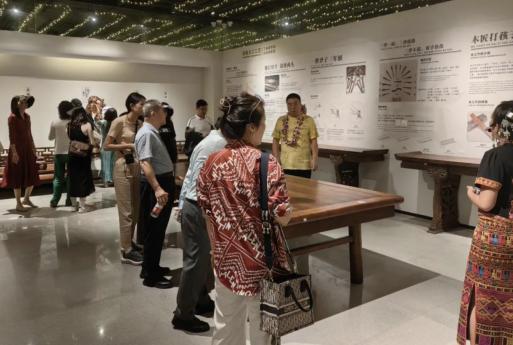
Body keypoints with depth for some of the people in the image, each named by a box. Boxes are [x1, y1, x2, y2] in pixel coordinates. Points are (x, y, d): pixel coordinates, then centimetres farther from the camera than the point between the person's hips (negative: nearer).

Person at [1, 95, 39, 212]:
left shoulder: (27, 116, 11)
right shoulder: (12, 117, -10)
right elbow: (11, 136, -14)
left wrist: (33, 148, 14)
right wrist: (14, 152, -19)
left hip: (28, 149, 7)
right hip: (17, 150, -7)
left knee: (32, 176, 10)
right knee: (18, 176, 1)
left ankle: (26, 199, 28)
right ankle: (18, 204, 11)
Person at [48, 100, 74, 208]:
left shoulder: (55, 123, -3)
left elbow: (50, 137, 7)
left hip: (58, 153, 2)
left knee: (58, 177, 9)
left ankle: (54, 201, 7)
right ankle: (69, 200, 11)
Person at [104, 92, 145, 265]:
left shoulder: (140, 124, 10)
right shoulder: (119, 122, -9)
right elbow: (106, 146, -9)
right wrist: (128, 146, -17)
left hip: (138, 168, 7)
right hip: (124, 168, -7)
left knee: (136, 209, 13)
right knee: (126, 210, -3)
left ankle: (129, 242, 29)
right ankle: (126, 251, 4)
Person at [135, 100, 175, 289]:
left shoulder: (153, 132, 16)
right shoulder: (146, 133, -17)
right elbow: (145, 163, -29)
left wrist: (171, 177, 30)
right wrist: (157, 188, -37)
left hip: (163, 182, 11)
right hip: (155, 185, -11)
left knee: (158, 230, 18)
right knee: (154, 230, -3)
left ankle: (152, 267, 31)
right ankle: (150, 276, 7)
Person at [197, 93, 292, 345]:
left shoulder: (213, 162, -3)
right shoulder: (266, 163, -18)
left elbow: (208, 213, 4)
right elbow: (282, 217, -16)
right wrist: (285, 210, 6)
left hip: (227, 259, 4)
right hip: (262, 261, -4)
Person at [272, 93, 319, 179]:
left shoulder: (308, 120, 1)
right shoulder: (281, 120, 8)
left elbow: (313, 141, -1)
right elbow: (276, 140, 11)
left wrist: (315, 158, -9)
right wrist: (276, 157, 3)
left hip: (303, 165, -2)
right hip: (284, 164, 2)